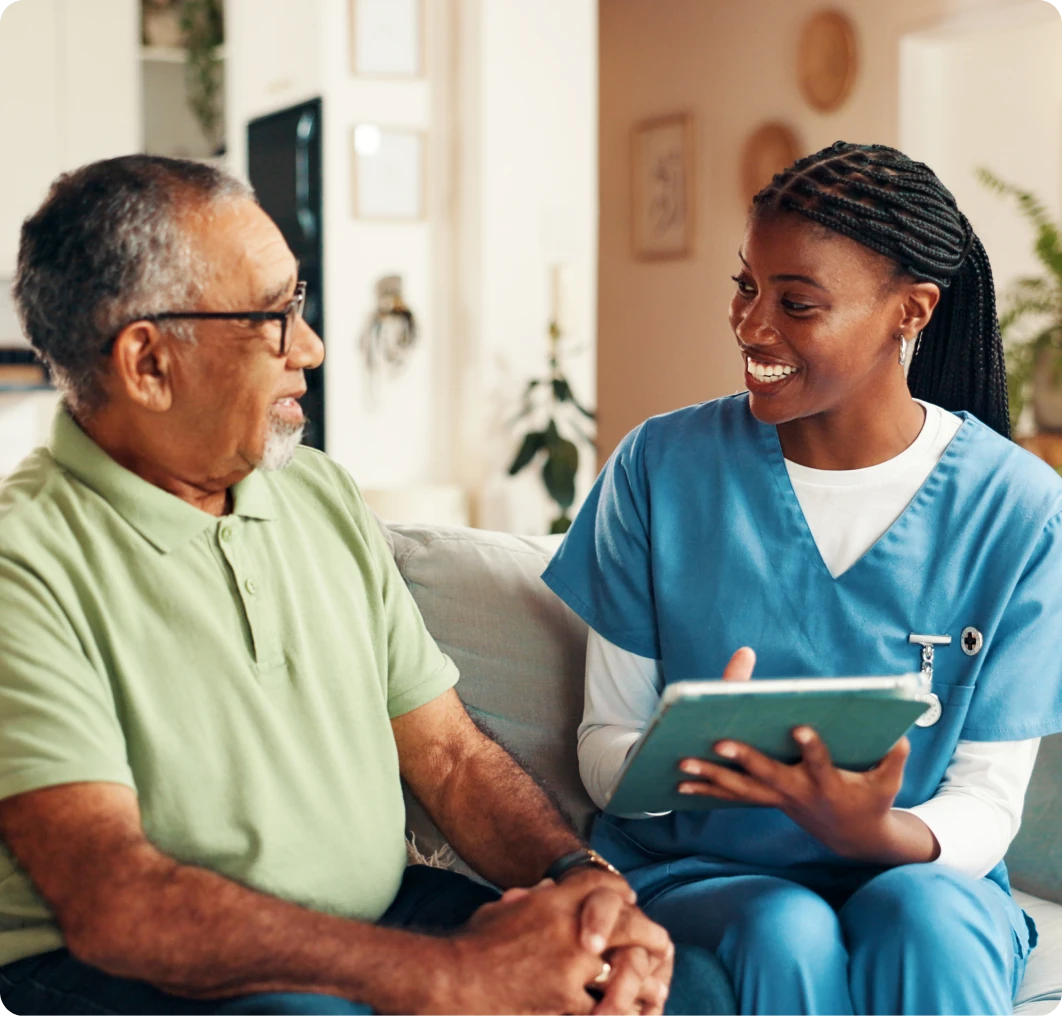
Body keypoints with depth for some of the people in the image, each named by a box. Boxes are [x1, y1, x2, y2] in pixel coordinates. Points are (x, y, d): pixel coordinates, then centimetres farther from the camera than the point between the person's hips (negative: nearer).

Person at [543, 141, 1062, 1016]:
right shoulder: (660, 467, -3)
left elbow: (988, 797, -3)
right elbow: (605, 744, -1)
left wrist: (878, 834, -27)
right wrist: (690, 758, -26)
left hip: (920, 879, 0)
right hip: (691, 874, 0)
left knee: (921, 915, -33)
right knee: (783, 933, -32)